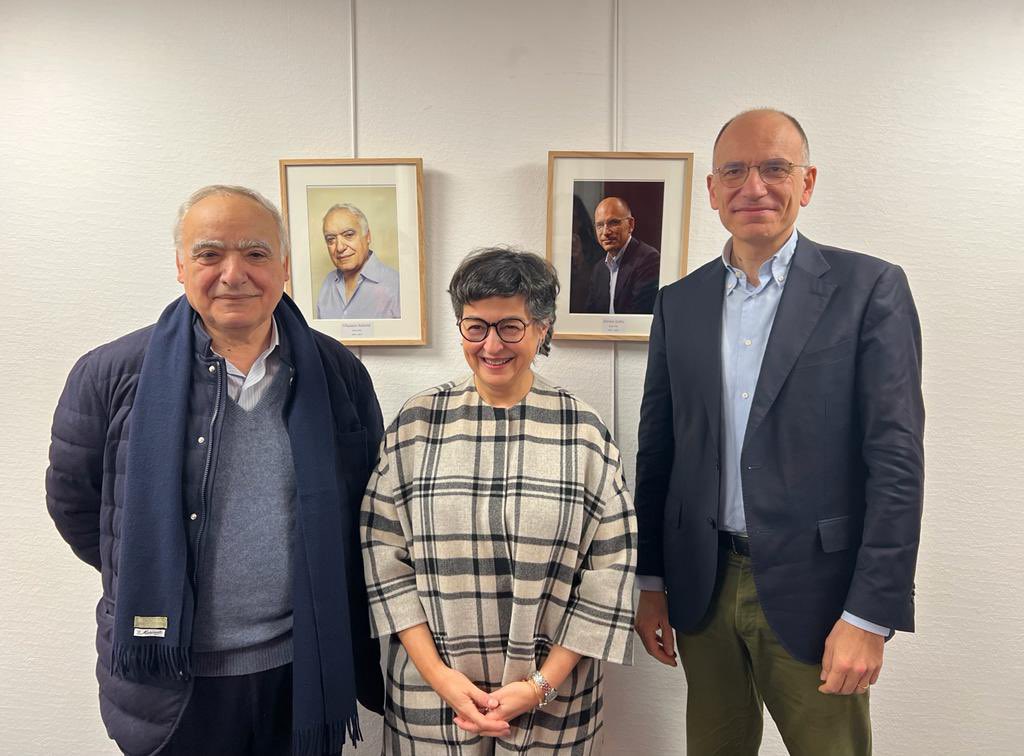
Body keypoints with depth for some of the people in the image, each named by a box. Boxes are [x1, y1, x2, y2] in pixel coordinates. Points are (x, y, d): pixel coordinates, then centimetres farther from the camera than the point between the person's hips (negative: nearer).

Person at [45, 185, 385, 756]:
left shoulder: (339, 374, -3)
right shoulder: (112, 375, -7)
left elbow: (368, 509, 6)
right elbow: (73, 504, 4)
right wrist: (153, 584, 4)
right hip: (170, 683, 0)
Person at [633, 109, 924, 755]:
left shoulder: (869, 288, -6)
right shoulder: (679, 303, 5)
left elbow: (896, 458, -10)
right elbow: (657, 449, 7)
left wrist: (869, 615, -13)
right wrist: (650, 582, 7)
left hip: (813, 593, -3)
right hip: (702, 589, 4)